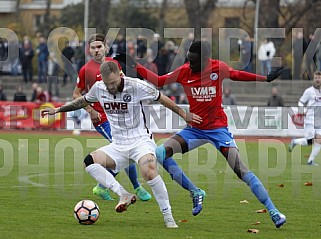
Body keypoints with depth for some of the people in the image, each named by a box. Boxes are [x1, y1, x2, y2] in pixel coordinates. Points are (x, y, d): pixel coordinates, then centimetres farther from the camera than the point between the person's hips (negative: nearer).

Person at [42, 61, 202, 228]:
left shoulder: (136, 86, -14)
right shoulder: (98, 88, -1)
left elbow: (162, 99, 0)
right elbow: (83, 101, 22)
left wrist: (183, 114, 8)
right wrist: (58, 110, 22)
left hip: (140, 140, -5)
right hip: (118, 145, 5)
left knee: (149, 172, -33)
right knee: (89, 162, -19)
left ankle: (168, 217, -22)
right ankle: (124, 195, -22)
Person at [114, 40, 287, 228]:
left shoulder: (218, 68, -13)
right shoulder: (184, 72, -7)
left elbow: (236, 75, 6)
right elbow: (158, 81, 1)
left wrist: (267, 78, 6)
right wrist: (135, 65, -4)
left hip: (218, 129, -4)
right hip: (195, 129, 4)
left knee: (241, 170, -16)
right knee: (160, 154, -13)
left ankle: (273, 211, -9)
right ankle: (195, 193, 0)